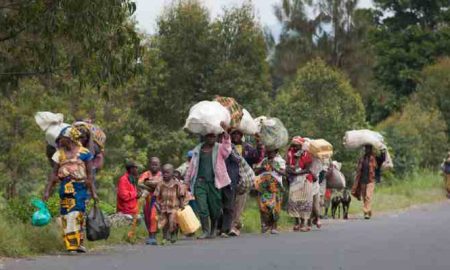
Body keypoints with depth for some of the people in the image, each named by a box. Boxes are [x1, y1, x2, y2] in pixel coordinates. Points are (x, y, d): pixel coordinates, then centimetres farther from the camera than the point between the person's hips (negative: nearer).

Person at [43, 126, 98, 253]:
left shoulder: (83, 153, 1)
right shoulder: (59, 154, 12)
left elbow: (89, 175, 1)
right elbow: (54, 174, 12)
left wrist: (93, 192, -2)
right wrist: (47, 191, 5)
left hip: (79, 187, -4)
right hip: (65, 187, 4)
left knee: (77, 214, -11)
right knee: (66, 215, 0)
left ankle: (79, 243, -5)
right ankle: (71, 244, 5)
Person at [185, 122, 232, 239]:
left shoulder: (219, 149, 6)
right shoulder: (198, 150, 14)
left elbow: (227, 148, -18)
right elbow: (192, 166, 18)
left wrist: (225, 132, -30)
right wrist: (187, 181, 18)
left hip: (214, 182, -1)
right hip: (200, 182, 1)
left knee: (215, 209, 6)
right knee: (202, 208, -8)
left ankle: (213, 230, 26)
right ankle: (205, 231, -6)